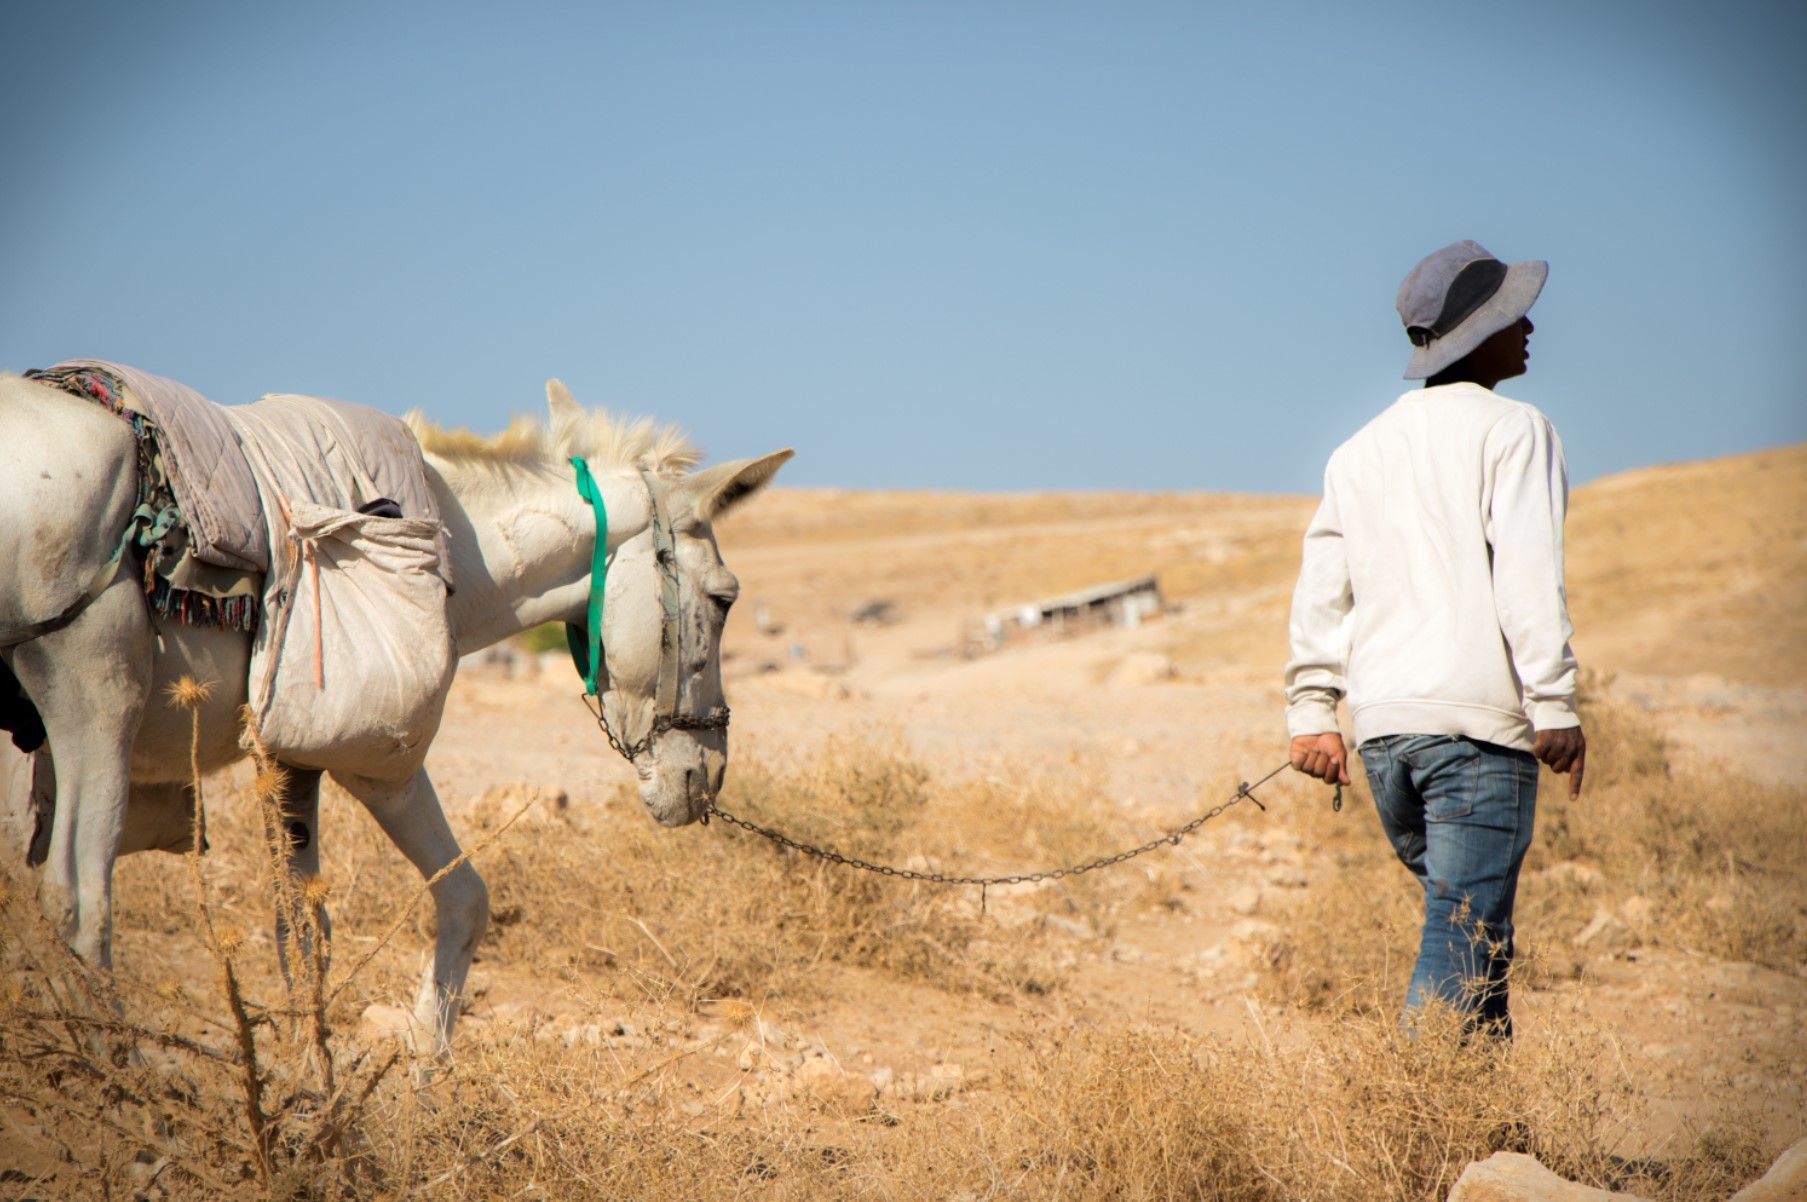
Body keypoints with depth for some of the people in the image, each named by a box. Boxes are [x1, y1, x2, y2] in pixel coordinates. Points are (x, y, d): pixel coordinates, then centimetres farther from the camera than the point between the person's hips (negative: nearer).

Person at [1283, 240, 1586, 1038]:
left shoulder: (1361, 449, 17)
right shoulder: (1510, 429, -3)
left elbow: (1321, 589, 13)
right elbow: (1528, 574, -13)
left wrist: (1311, 709, 14)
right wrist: (1555, 703, -14)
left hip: (1381, 727, 7)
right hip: (1476, 718, -7)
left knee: (1468, 926, 18)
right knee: (1463, 938, -7)